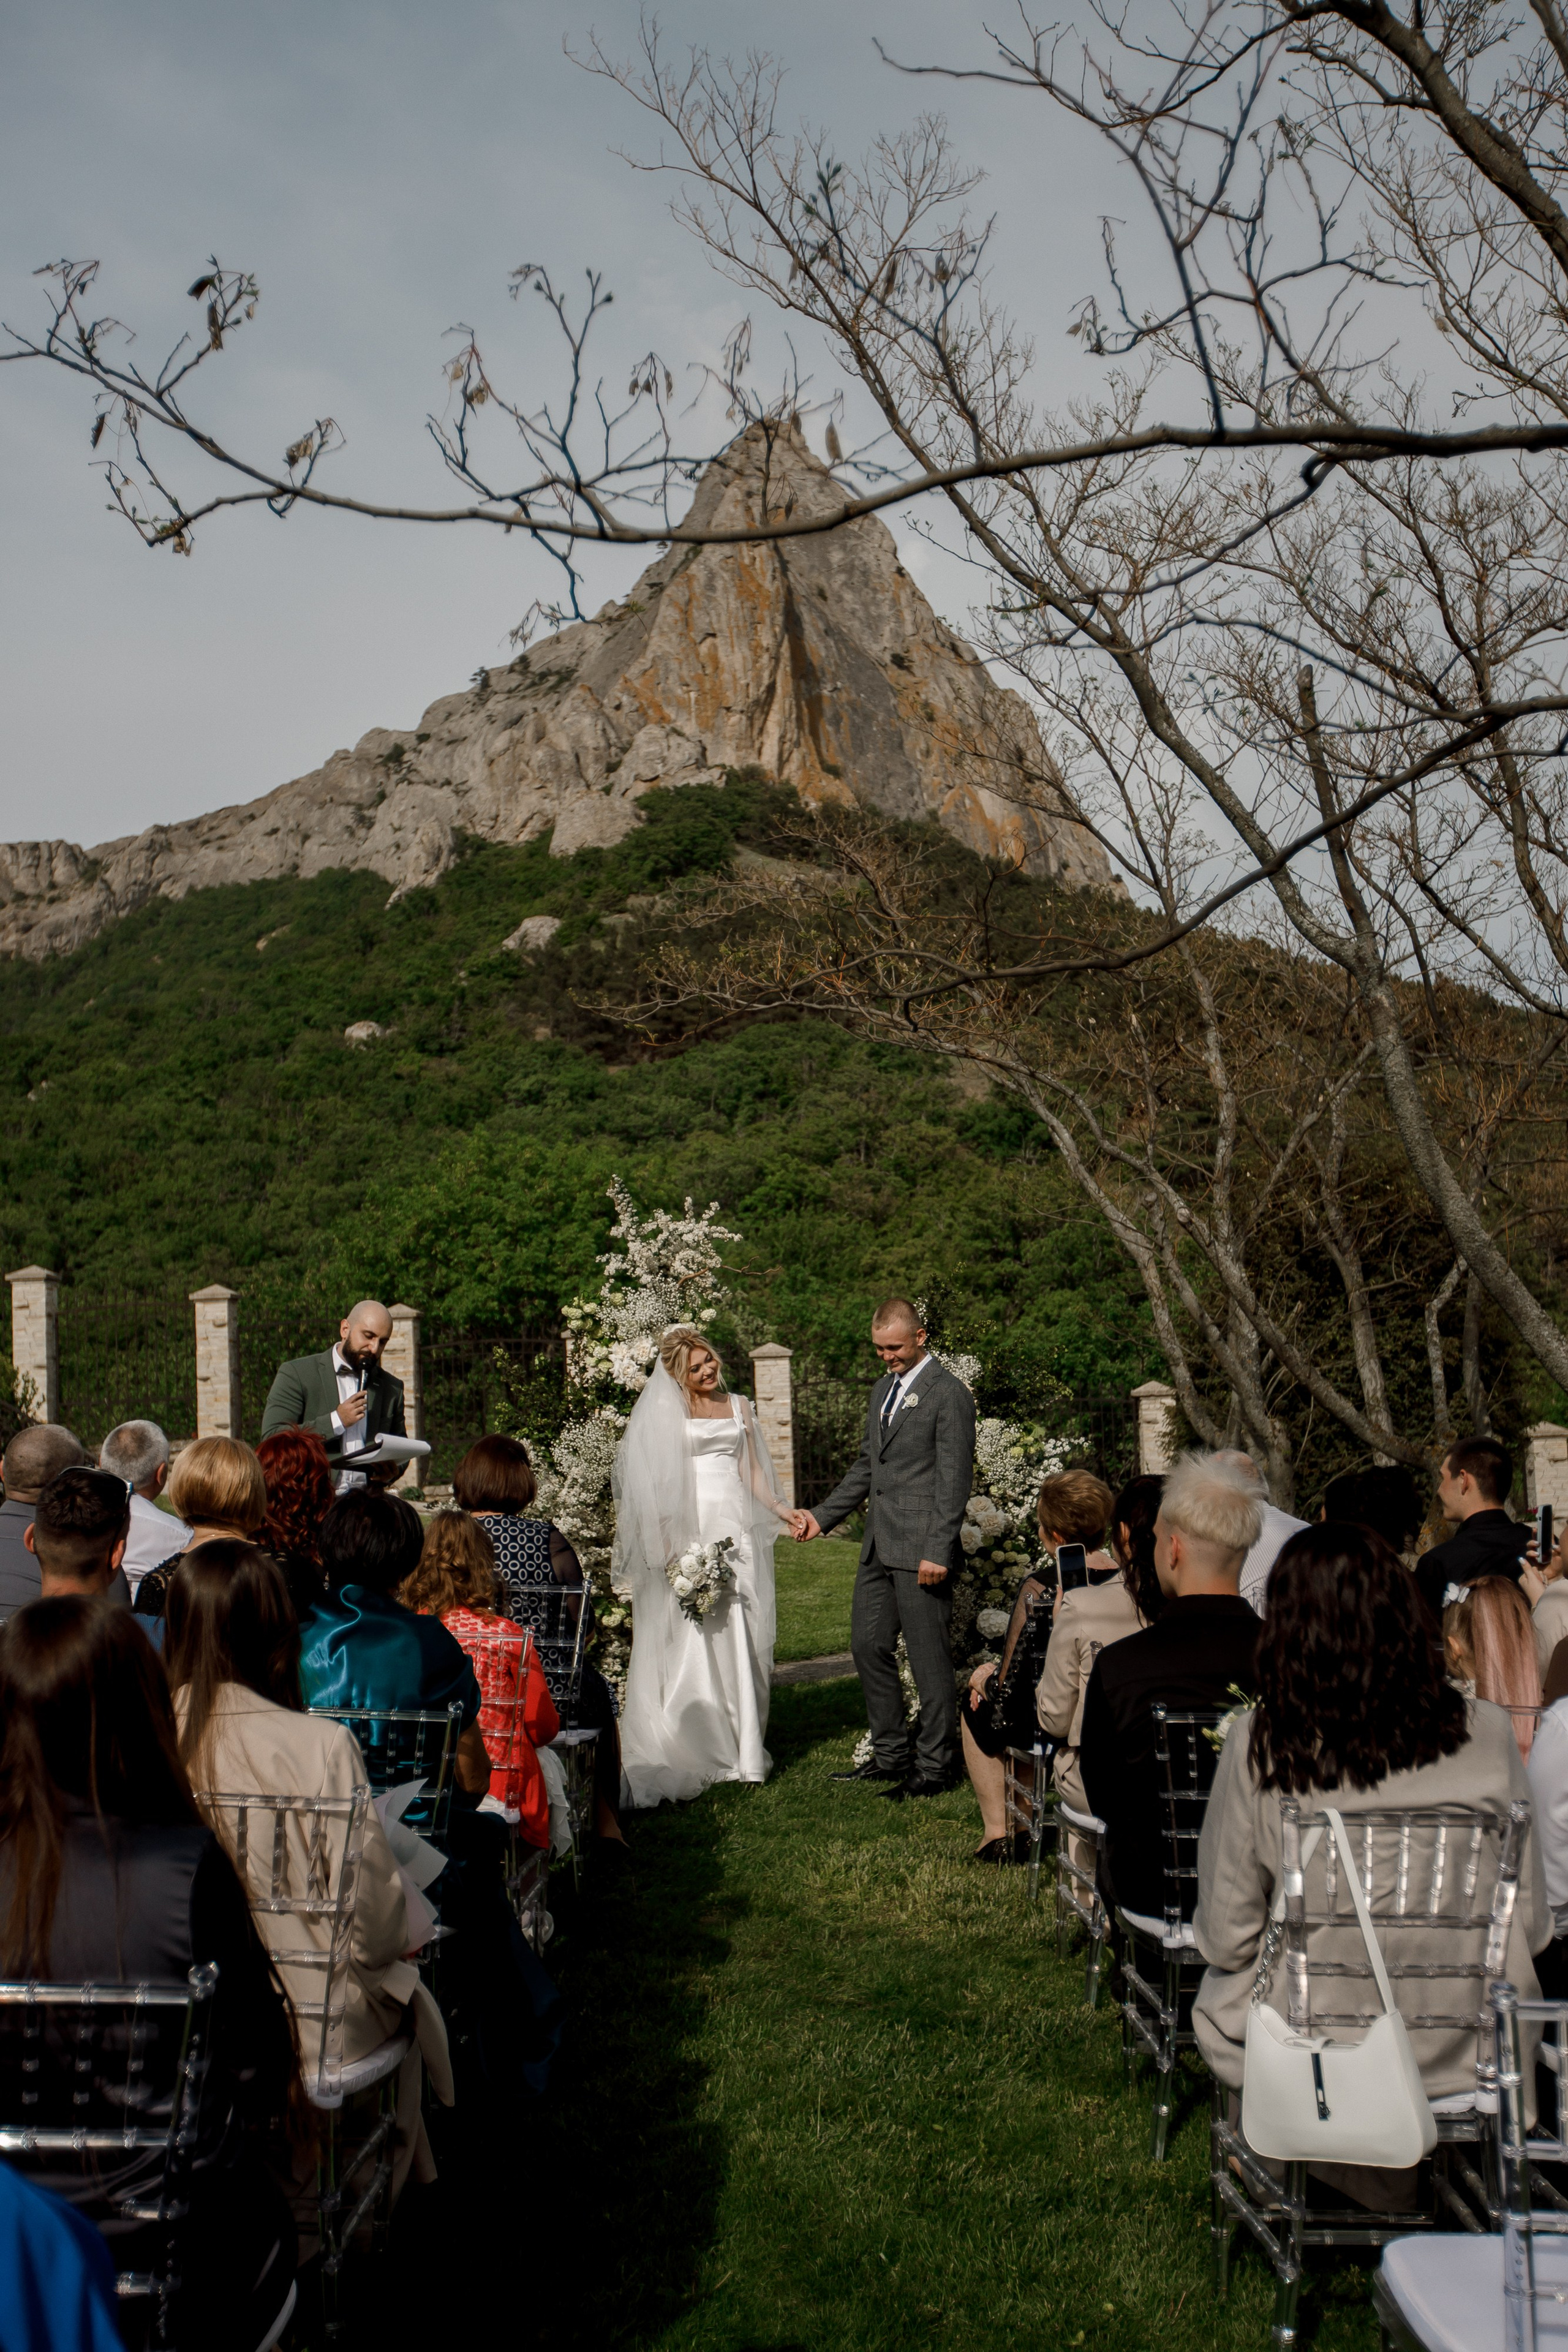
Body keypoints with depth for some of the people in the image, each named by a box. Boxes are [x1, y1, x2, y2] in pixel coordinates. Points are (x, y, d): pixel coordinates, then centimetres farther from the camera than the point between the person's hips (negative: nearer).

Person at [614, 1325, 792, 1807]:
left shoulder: (739, 1407, 16)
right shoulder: (668, 1413, 5)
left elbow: (752, 1473, 15)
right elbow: (656, 1480, 1)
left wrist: (784, 1511, -1)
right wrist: (669, 1544, -9)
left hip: (736, 1530, 3)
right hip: (690, 1531, -3)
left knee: (741, 1638, -2)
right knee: (692, 1639, -8)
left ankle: (743, 1747, 3)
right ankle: (697, 1747, -3)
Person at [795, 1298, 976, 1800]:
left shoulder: (948, 1394, -10)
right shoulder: (884, 1388, 16)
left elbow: (954, 1479, -14)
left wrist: (939, 1551, -18)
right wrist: (822, 1516, 17)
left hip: (921, 1549, -9)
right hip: (879, 1546, 9)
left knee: (928, 1656, -2)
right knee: (868, 1645, 12)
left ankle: (935, 1764, 9)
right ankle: (891, 1754, 24)